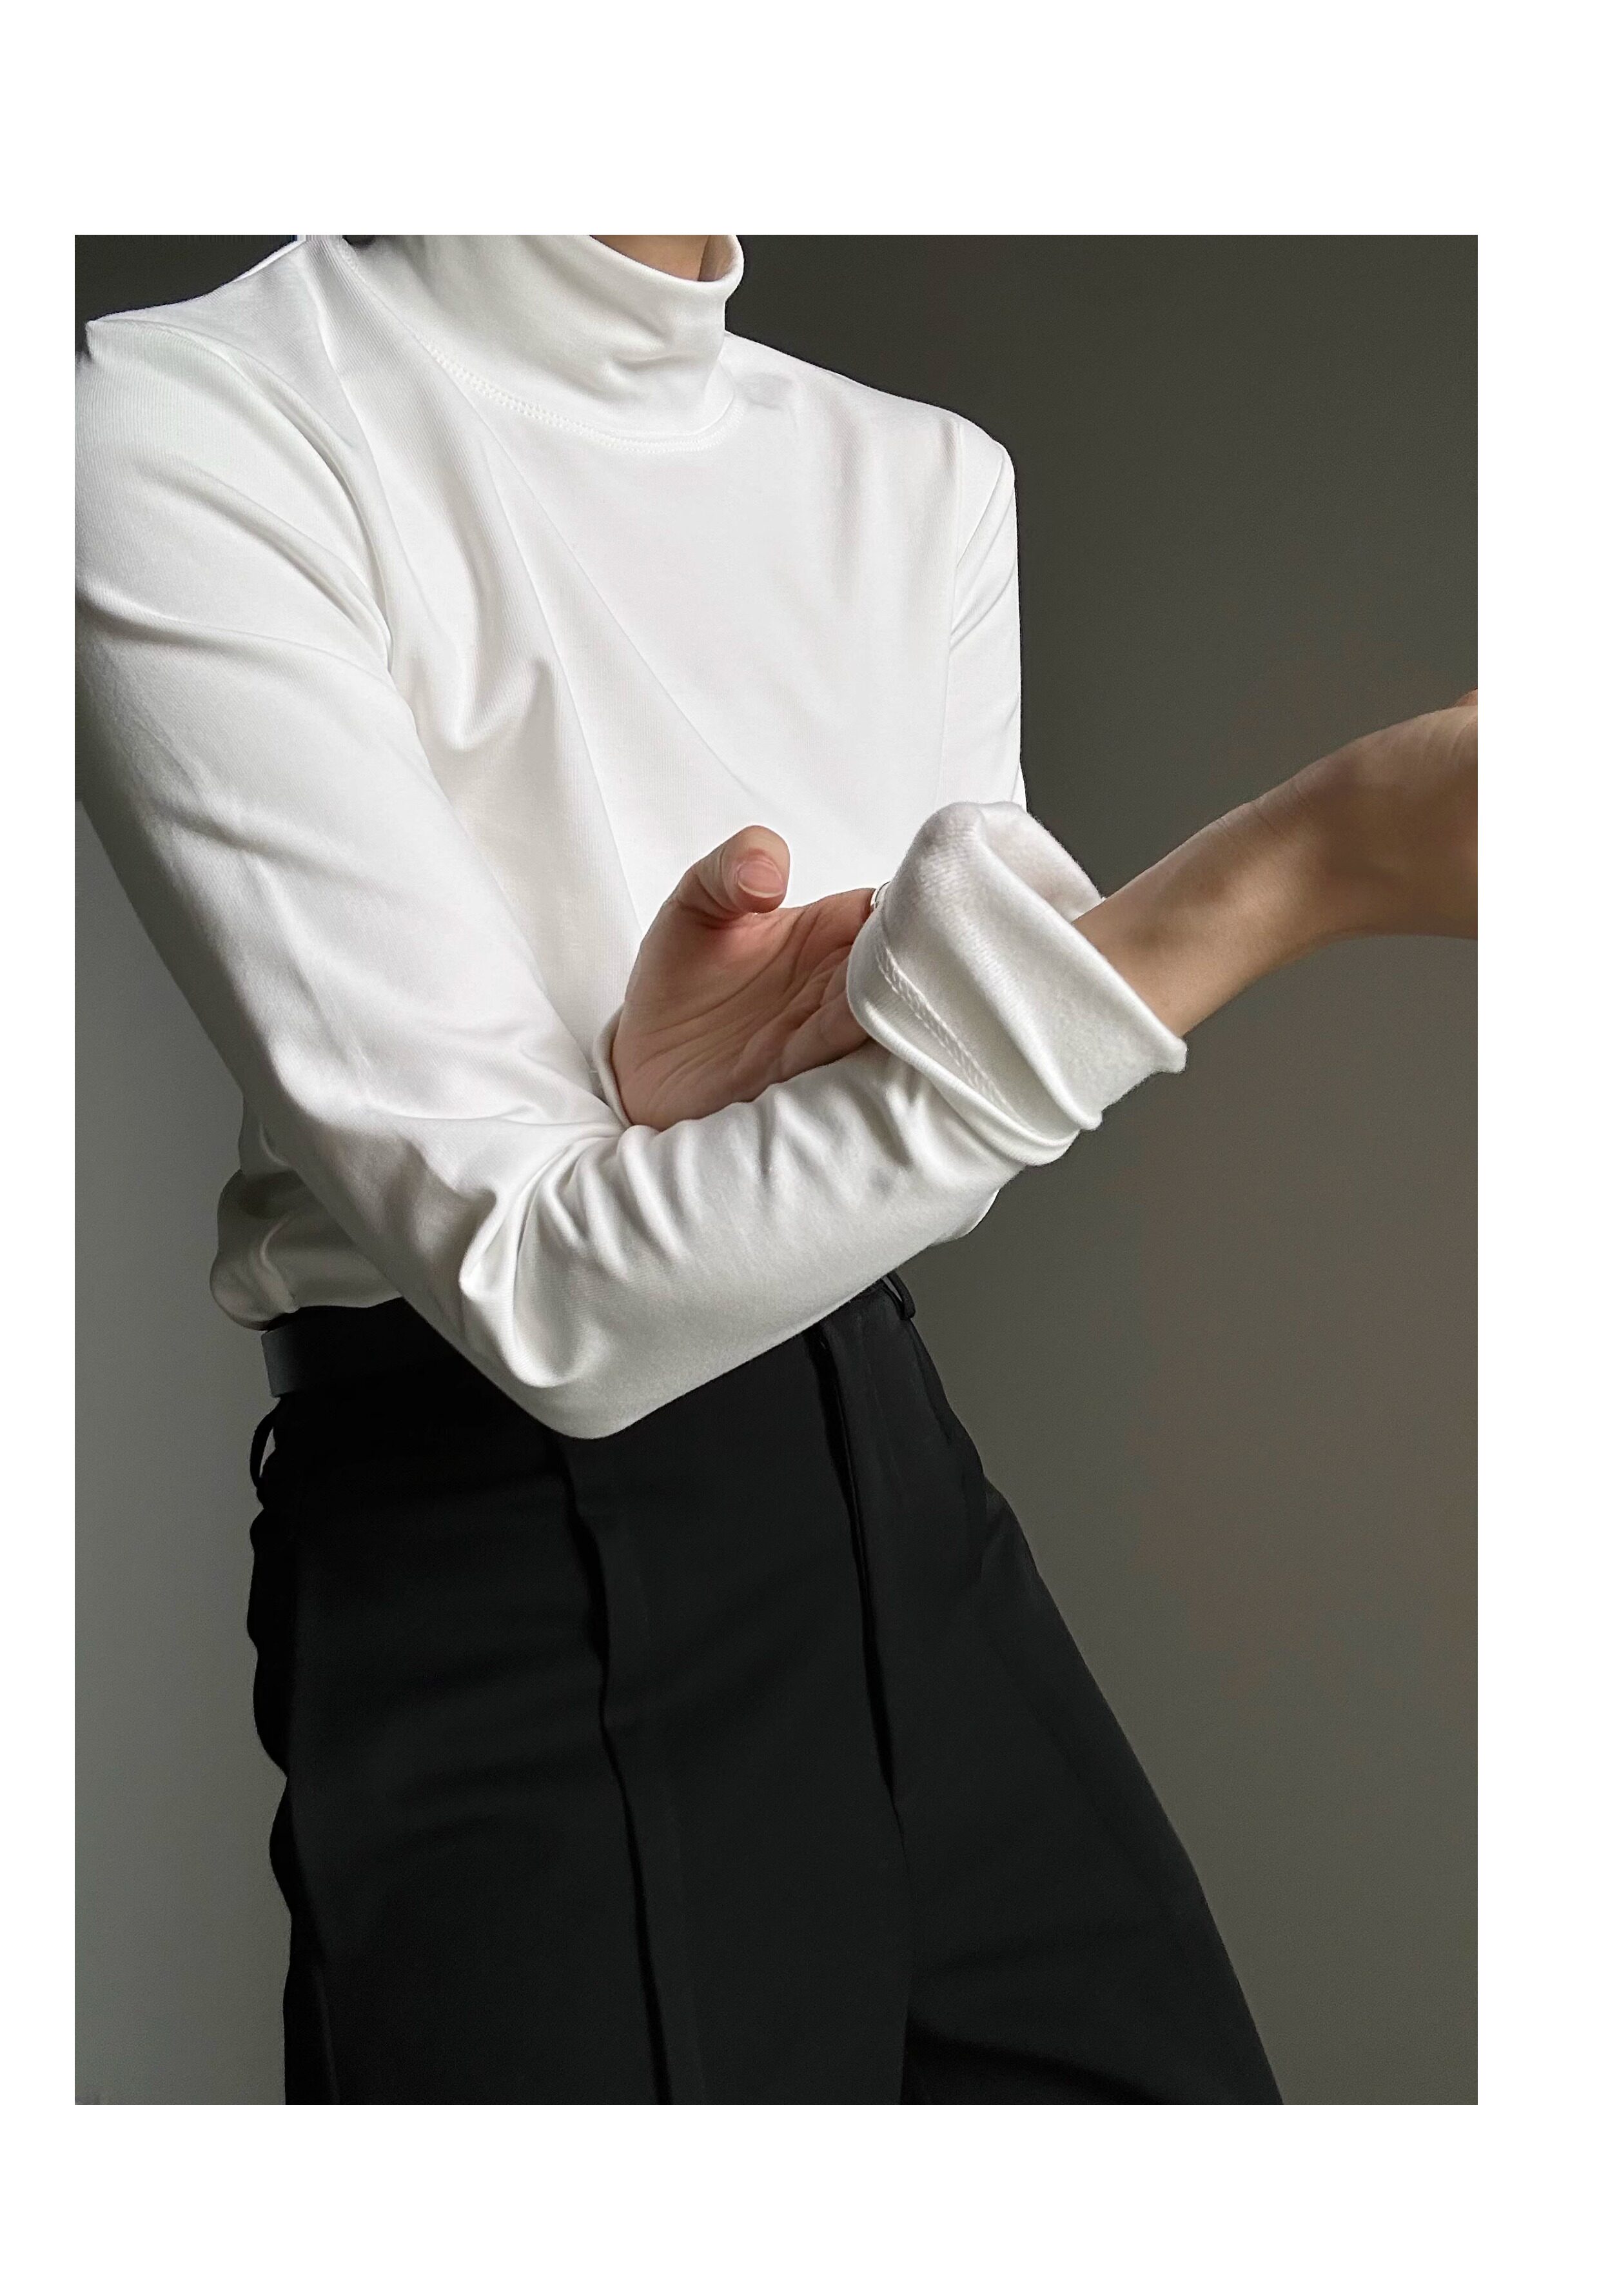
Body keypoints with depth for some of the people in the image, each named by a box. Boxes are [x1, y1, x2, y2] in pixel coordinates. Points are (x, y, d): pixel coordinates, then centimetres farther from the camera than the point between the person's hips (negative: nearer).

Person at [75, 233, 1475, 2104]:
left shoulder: (926, 476, 4)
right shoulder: (186, 433, -16)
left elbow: (952, 1088, 3)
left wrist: (719, 1104, -21)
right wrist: (1305, 868, -27)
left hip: (903, 1488, 6)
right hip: (510, 1569, -6)